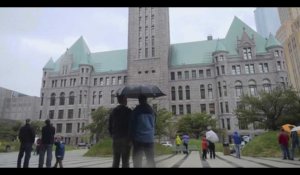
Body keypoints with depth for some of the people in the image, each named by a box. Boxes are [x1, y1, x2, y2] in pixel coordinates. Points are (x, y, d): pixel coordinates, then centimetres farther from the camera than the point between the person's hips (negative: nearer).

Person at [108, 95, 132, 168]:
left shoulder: (113, 111, 7)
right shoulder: (128, 111, -8)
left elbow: (109, 127, 9)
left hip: (115, 139, 5)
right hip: (125, 139, -4)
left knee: (115, 161, 11)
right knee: (125, 161, 1)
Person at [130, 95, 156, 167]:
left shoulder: (136, 111, -4)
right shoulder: (151, 111, 7)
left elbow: (132, 125, -2)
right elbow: (154, 125, 13)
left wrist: (132, 138, 6)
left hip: (138, 139, -3)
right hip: (150, 139, 3)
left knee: (137, 161, 3)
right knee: (151, 161, 10)